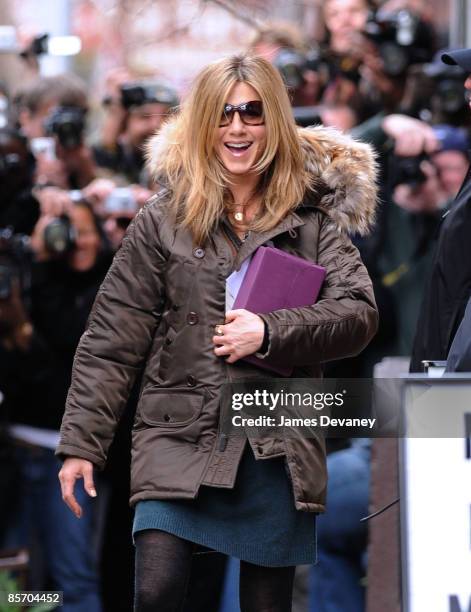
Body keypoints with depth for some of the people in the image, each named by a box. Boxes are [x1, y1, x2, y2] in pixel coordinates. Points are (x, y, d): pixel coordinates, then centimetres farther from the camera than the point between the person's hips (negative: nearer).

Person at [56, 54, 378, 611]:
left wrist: (271, 332, -16)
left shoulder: (312, 218, 6)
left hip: (278, 452, 1)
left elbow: (360, 313, -3)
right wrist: (80, 443, -1)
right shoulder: (164, 220, 3)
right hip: (179, 438, -1)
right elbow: (110, 341, 3)